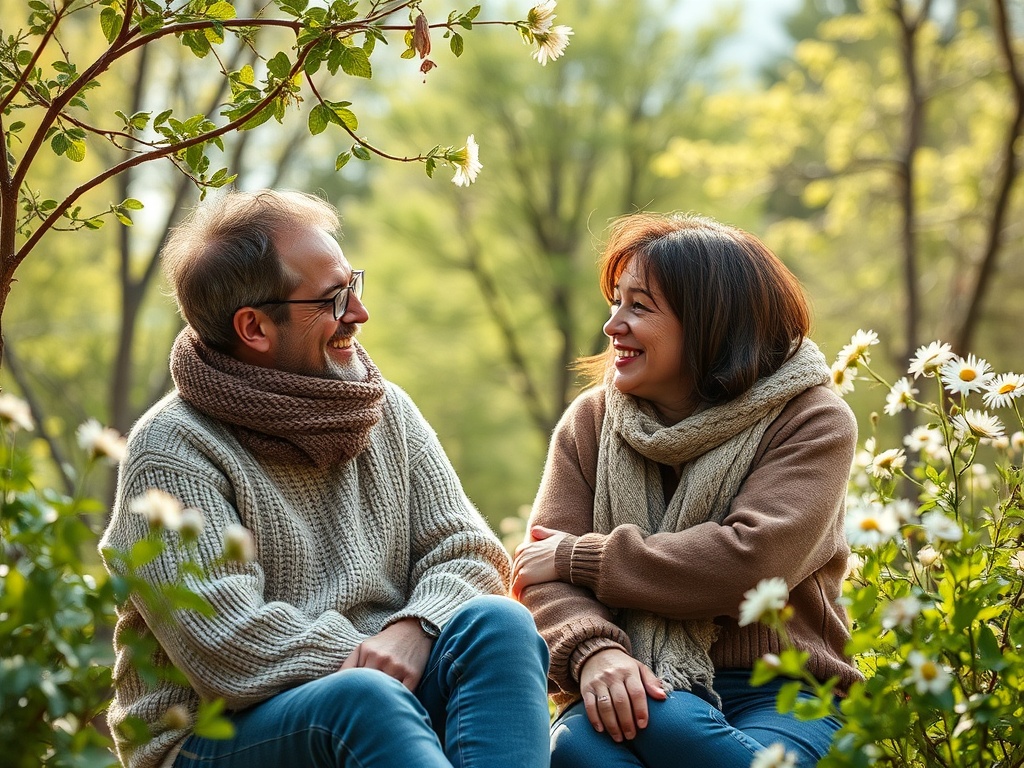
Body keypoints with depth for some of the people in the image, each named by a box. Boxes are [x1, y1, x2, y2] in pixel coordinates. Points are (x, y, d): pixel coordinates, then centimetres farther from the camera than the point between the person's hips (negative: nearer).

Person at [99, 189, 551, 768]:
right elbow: (227, 646, -17)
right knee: (363, 699, -37)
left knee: (498, 620, -24)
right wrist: (369, 667, -17)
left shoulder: (389, 412, 12)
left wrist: (414, 629, -18)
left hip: (386, 690, 5)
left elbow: (463, 553, 4)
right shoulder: (172, 450, -8)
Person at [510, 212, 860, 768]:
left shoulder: (813, 423, -1)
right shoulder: (592, 420, 10)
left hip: (778, 696, -2)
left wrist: (579, 557, -10)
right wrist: (593, 650, -24)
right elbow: (543, 571, 0)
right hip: (634, 686, 2)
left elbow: (750, 563, -17)